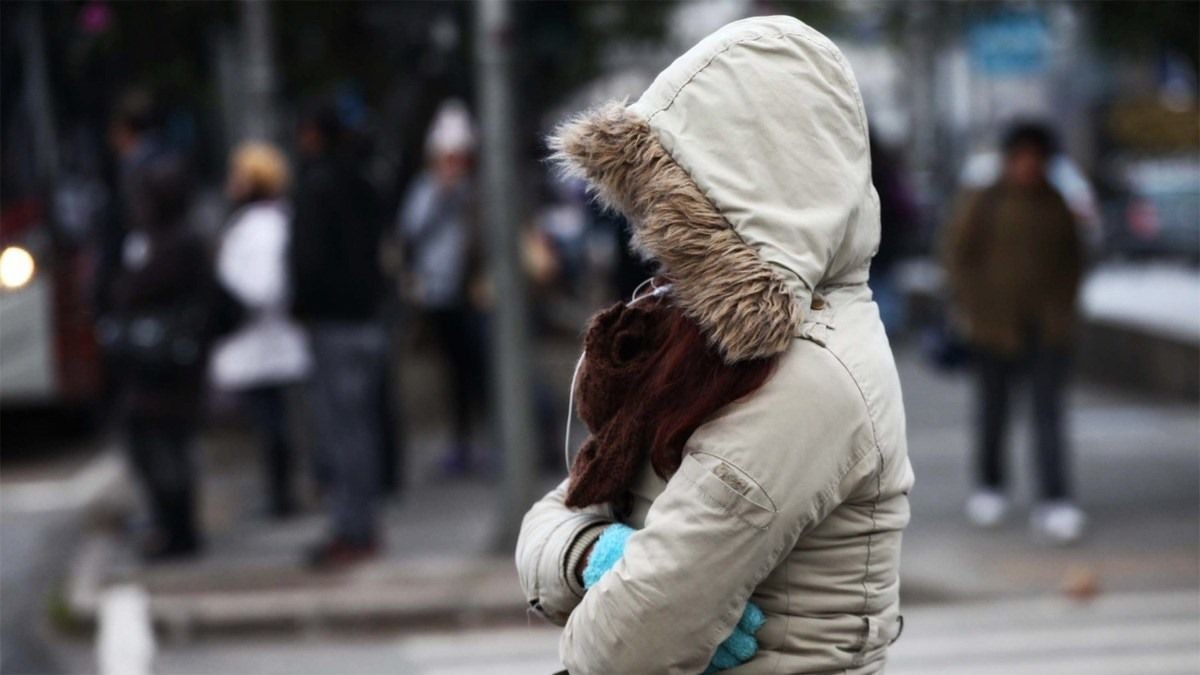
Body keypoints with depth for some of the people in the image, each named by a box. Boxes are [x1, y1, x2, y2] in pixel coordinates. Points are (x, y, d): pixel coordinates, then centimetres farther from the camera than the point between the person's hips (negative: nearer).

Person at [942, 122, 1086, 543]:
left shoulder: (1056, 206, 6)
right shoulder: (983, 204, -2)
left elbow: (1072, 258, 16)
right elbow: (957, 253, 1)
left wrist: (1065, 304, 8)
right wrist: (970, 308, -3)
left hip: (1048, 324, 1)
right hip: (996, 322, -1)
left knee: (1049, 410, -8)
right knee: (993, 408, 9)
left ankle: (1054, 502, -13)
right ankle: (989, 486, 28)